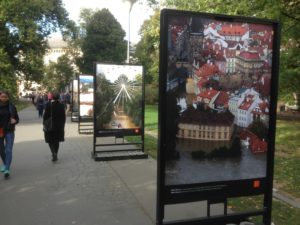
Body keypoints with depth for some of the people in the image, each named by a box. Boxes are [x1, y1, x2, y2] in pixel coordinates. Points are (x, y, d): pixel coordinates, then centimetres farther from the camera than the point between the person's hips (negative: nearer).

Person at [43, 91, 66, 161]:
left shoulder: (48, 104, -11)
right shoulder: (61, 105, -3)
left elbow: (45, 115, -10)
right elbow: (63, 117, 1)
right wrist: (62, 125, 11)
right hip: (59, 126, 3)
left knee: (50, 141, 7)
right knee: (56, 141, 14)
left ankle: (54, 153, -14)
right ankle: (55, 155, 20)